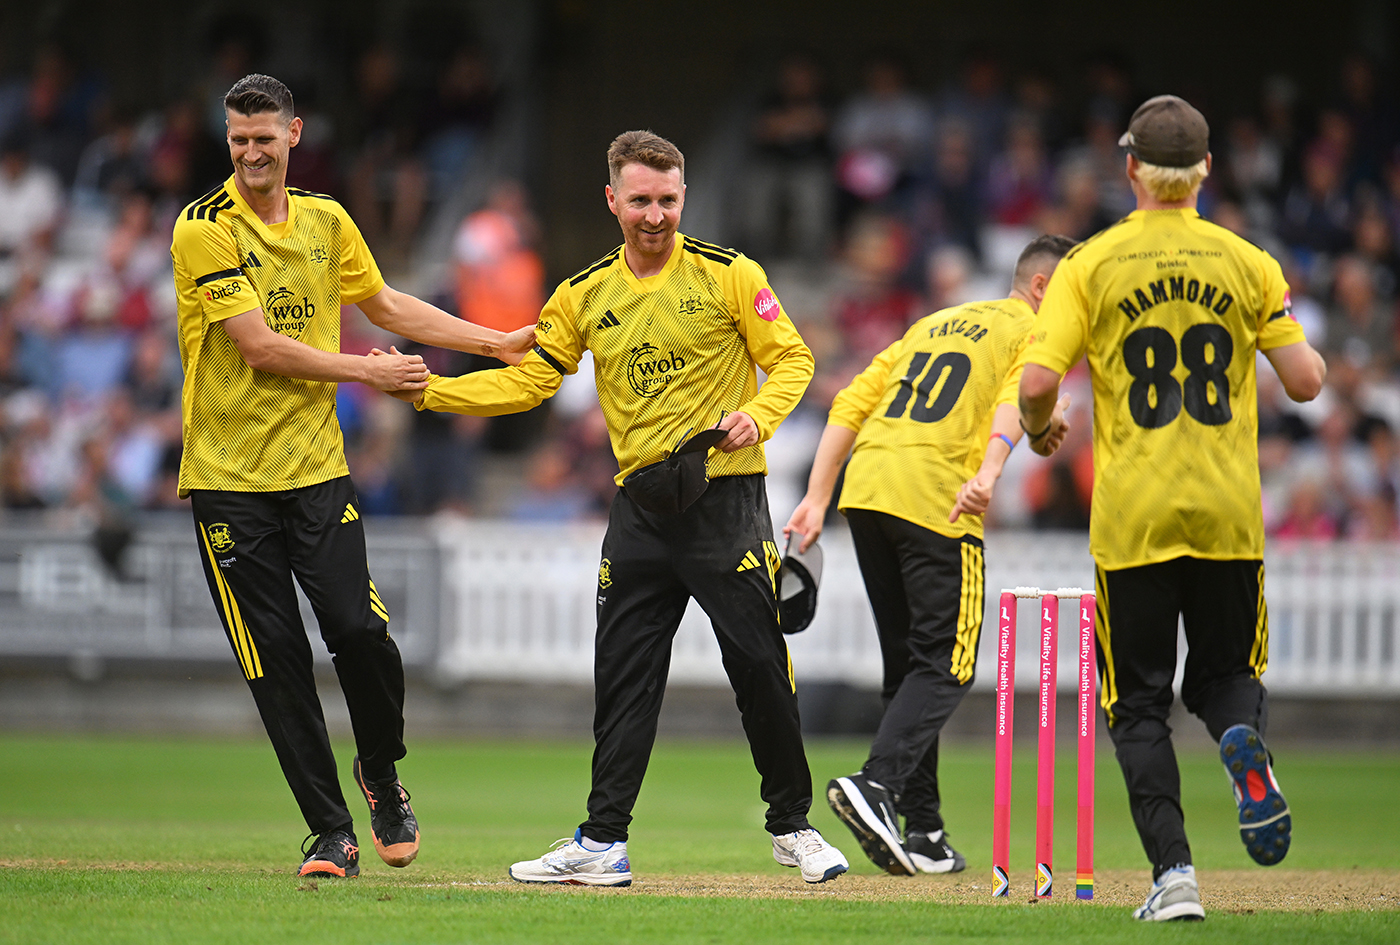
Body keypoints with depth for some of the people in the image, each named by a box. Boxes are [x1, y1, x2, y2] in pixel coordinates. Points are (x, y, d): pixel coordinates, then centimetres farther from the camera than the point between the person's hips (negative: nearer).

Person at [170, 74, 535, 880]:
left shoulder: (326, 222, 9)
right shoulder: (205, 230, -9)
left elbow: (385, 305, 23)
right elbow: (258, 346, -15)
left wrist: (497, 343, 21)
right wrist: (371, 371, -10)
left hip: (316, 468, 3)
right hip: (228, 477, -3)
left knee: (361, 632, -10)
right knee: (276, 658, -2)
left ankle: (382, 775, 17)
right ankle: (333, 833, 6)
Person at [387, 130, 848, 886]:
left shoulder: (727, 276, -4)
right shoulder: (586, 296, 8)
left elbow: (790, 358, -2)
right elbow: (526, 381, 8)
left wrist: (756, 416, -21)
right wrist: (426, 392, -2)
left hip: (726, 501, -4)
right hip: (641, 505, 4)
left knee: (760, 666, -4)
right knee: (622, 675, 3)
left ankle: (792, 827, 10)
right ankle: (603, 843, 6)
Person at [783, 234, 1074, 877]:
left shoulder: (934, 323, 28)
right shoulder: (1038, 334, 7)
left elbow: (853, 401, 20)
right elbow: (1014, 400, -15)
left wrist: (816, 500, 16)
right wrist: (988, 474, -31)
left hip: (864, 487, 7)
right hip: (936, 501, -7)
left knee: (908, 666, 13)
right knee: (944, 666, -4)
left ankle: (922, 831, 12)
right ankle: (875, 785, -25)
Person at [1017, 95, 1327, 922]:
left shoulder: (1091, 265, -2)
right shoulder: (1245, 263, 1)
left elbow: (1037, 380, -10)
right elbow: (1307, 381, 0)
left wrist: (1039, 431, 12)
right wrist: (1286, 329, 21)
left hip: (1131, 517, -1)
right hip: (1227, 513, 1)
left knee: (1139, 704, 7)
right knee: (1226, 672, 18)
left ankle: (1174, 873, -8)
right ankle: (1244, 739, -18)